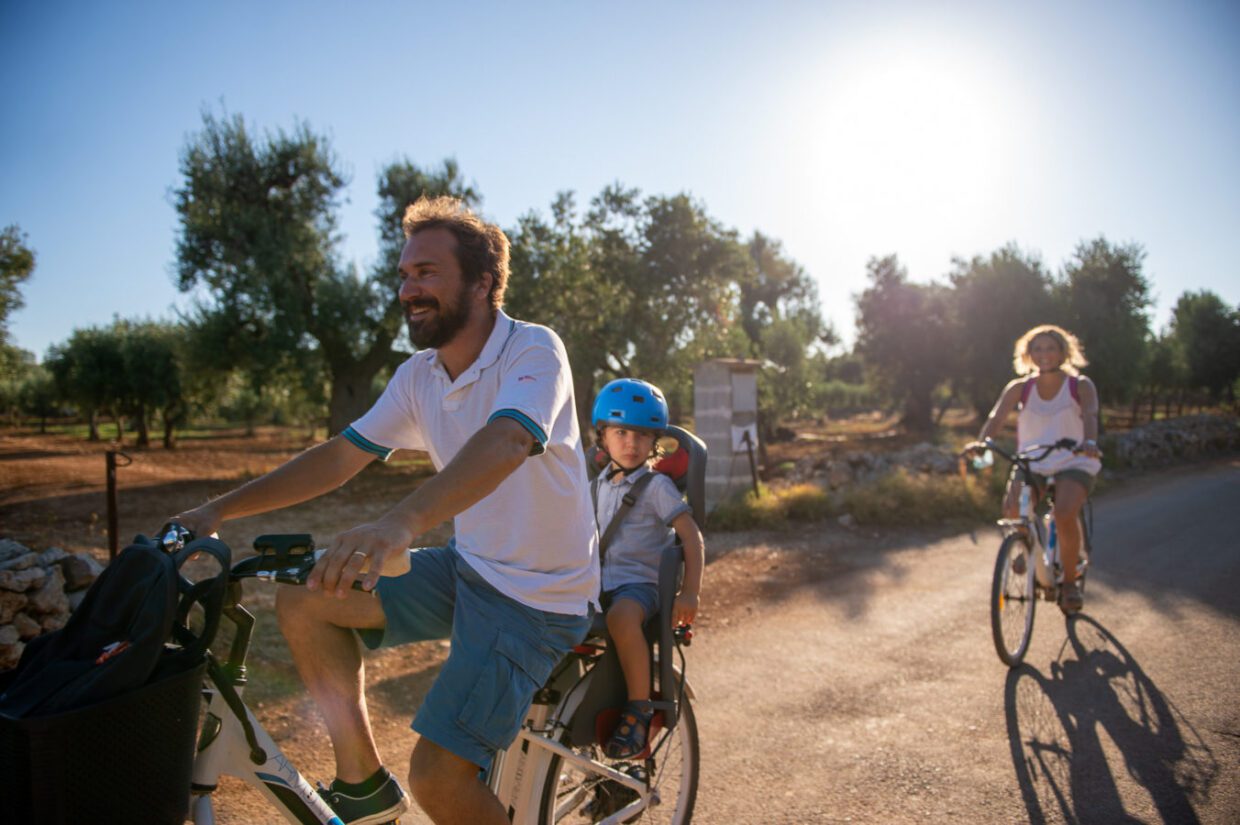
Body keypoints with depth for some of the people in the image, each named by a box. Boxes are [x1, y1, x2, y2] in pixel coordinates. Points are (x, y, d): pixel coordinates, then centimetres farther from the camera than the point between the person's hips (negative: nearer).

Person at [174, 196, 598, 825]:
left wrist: (400, 523, -55)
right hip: (468, 567, 7)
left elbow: (506, 443, -39)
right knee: (303, 600, 1)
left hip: (539, 596, -7)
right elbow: (341, 456, 6)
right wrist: (218, 510, 0)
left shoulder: (534, 350, -19)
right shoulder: (419, 376, 3)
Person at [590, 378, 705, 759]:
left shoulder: (656, 485, -4)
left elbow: (692, 536, -8)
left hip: (639, 582, -6)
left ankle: (639, 710, -23)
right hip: (599, 583, 6)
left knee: (621, 616, -39)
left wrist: (690, 593, -16)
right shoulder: (600, 483, 14)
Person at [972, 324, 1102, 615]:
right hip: (1032, 464, 2)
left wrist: (1089, 442, -44)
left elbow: (1090, 416, -21)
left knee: (1064, 514, -30)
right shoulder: (1020, 389, 3)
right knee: (1012, 507, -27)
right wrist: (980, 444, -34)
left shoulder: (1081, 386, -1)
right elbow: (995, 419, -12)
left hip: (1074, 464, -2)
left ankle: (1070, 582, -5)